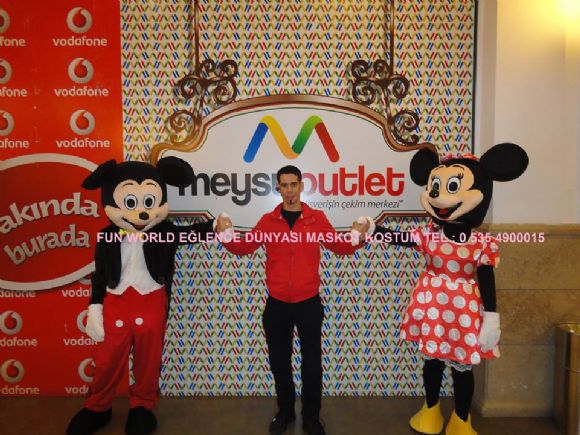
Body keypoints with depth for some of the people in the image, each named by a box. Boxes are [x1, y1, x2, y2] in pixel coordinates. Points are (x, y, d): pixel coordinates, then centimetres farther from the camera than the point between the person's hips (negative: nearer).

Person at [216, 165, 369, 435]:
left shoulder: (317, 218, -2)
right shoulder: (267, 220, 1)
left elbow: (339, 246, 1)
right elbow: (244, 247, 2)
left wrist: (356, 239, -19)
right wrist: (226, 236, -17)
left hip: (309, 302, -1)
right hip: (276, 304, 1)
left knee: (312, 363, 10)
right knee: (279, 362, 15)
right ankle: (285, 412, 37)